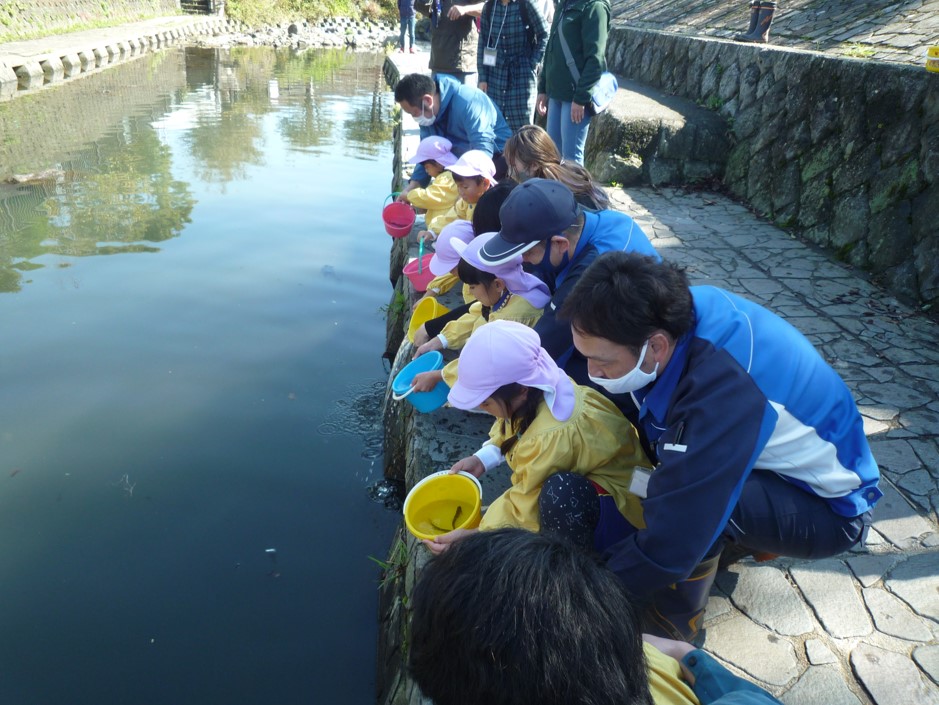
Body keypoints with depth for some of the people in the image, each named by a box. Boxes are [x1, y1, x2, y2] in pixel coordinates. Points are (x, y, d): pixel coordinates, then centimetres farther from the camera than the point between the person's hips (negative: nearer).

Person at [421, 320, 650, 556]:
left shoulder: (554, 436, -35)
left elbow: (526, 511, -24)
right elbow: (509, 430, 10)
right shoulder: (540, 386, -13)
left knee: (559, 491, -35)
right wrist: (482, 458, -2)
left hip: (620, 501, -10)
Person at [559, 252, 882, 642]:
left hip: (829, 507, -7)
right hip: (768, 464, 7)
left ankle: (673, 632, -4)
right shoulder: (673, 313, -19)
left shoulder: (724, 392, -40)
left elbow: (668, 549, -35)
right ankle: (744, 535, 11)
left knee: (690, 500, -33)